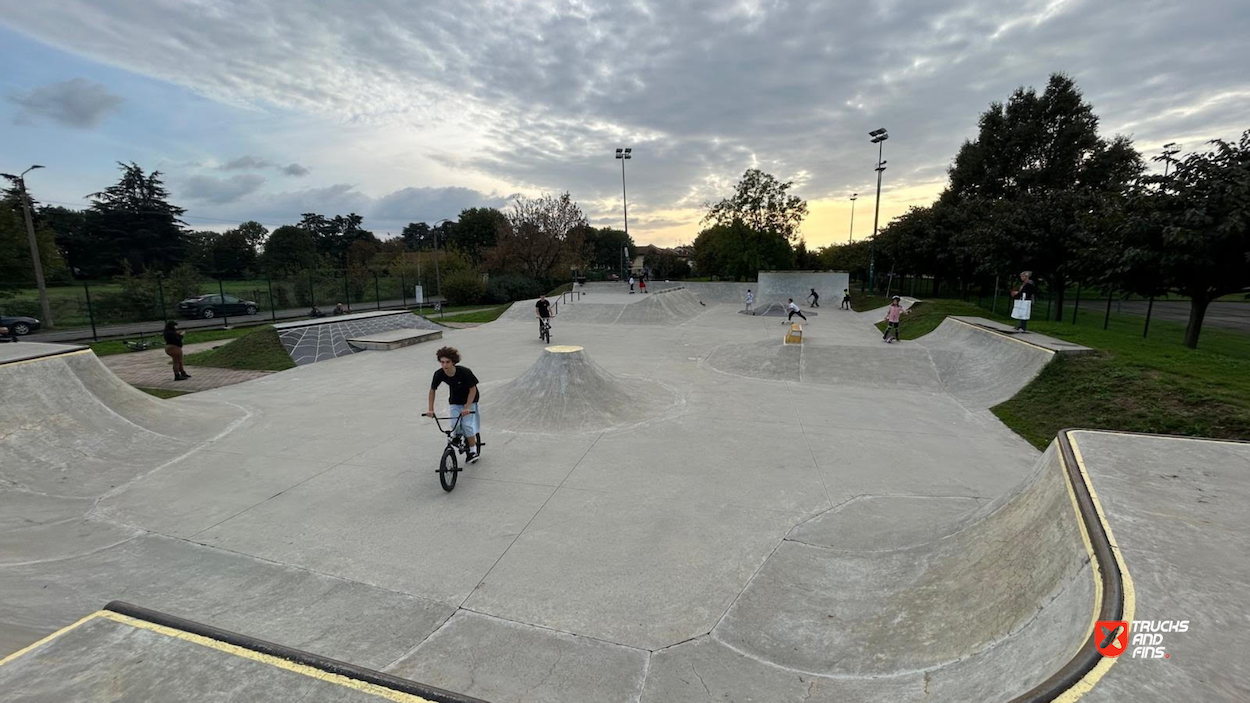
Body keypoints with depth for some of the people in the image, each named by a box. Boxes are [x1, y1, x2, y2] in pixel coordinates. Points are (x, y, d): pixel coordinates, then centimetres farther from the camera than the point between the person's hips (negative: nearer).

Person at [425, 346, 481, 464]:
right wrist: (431, 409, -5)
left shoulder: (464, 372, -29)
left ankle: (473, 451, 3)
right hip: (454, 402, 4)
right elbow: (432, 390, -2)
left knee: (467, 425, -16)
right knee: (455, 426, -10)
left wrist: (467, 408, -26)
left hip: (469, 401, -3)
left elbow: (473, 389, -19)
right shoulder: (439, 374, -18)